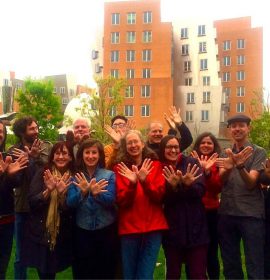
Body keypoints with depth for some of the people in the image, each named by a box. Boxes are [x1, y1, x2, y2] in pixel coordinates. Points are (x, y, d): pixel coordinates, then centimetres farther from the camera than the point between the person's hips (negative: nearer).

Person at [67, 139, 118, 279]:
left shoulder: (109, 175, -4)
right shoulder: (75, 177, 0)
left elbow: (110, 201, -16)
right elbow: (70, 203, -11)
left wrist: (96, 193, -37)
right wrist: (83, 192, -32)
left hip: (106, 229, -1)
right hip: (82, 230, 1)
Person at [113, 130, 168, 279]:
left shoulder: (155, 165, 3)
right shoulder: (120, 168, 0)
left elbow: (159, 196, -5)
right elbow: (121, 201, -6)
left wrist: (145, 181, -21)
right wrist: (132, 184, -23)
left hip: (153, 227, 0)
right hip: (129, 228, 0)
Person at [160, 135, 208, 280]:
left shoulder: (191, 163, 0)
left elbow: (201, 191, -7)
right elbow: (161, 198, -7)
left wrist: (189, 184, -28)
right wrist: (172, 186, -25)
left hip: (195, 227, 0)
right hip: (172, 228, 1)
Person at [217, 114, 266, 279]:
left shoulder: (258, 152, -2)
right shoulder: (227, 154, 11)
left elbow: (251, 183, -13)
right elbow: (221, 180, -6)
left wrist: (240, 167, -33)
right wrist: (228, 168, -29)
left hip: (251, 215, -4)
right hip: (227, 214, 4)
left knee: (255, 267, 1)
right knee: (230, 265, 15)